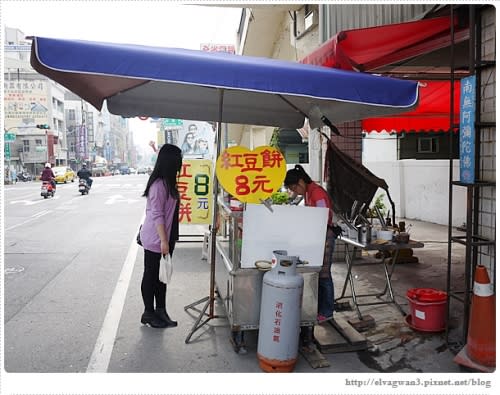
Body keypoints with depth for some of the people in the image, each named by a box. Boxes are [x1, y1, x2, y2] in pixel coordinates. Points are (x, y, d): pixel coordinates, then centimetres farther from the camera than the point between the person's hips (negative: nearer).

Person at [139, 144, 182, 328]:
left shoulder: (168, 182, 8)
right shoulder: (158, 184, -20)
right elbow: (156, 215, -21)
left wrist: (168, 239, 14)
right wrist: (163, 241, -20)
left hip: (165, 238, 9)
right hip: (155, 239, -9)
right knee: (151, 275, 5)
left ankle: (161, 311, 27)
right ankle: (149, 313, 19)